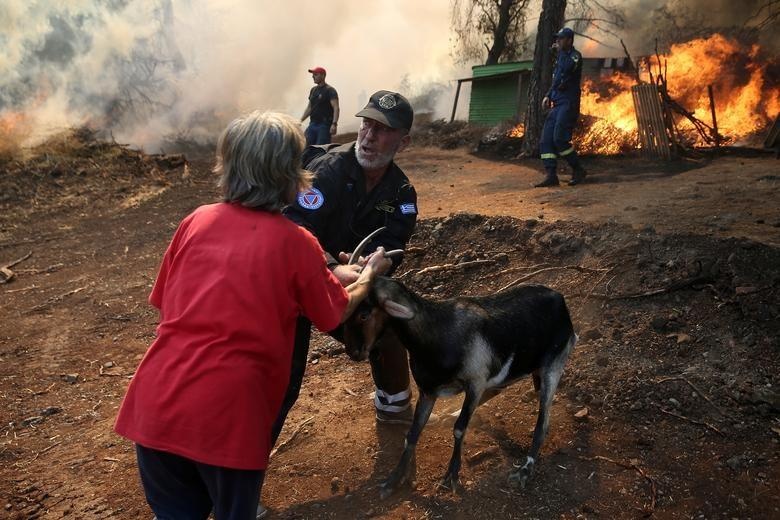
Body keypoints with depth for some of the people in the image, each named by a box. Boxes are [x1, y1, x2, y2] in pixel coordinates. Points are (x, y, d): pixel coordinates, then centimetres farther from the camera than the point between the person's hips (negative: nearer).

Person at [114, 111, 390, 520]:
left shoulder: (196, 221, 4)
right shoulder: (295, 243, -5)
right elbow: (336, 313, 11)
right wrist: (370, 273, 30)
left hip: (156, 405, 4)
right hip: (226, 415, -3)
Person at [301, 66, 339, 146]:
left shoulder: (330, 91, -7)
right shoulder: (313, 90, 16)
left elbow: (336, 108, -17)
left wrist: (334, 124, -30)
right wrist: (300, 121, 18)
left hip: (324, 125, -7)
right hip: (312, 124, 7)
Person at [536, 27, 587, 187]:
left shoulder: (575, 55, -4)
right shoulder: (561, 58, 23)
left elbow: (568, 67, -27)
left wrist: (560, 51, -12)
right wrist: (548, 96, 15)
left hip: (569, 103, -9)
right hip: (557, 104, 9)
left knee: (559, 138, -18)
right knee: (546, 139, -2)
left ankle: (578, 170, -4)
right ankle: (551, 175, -5)